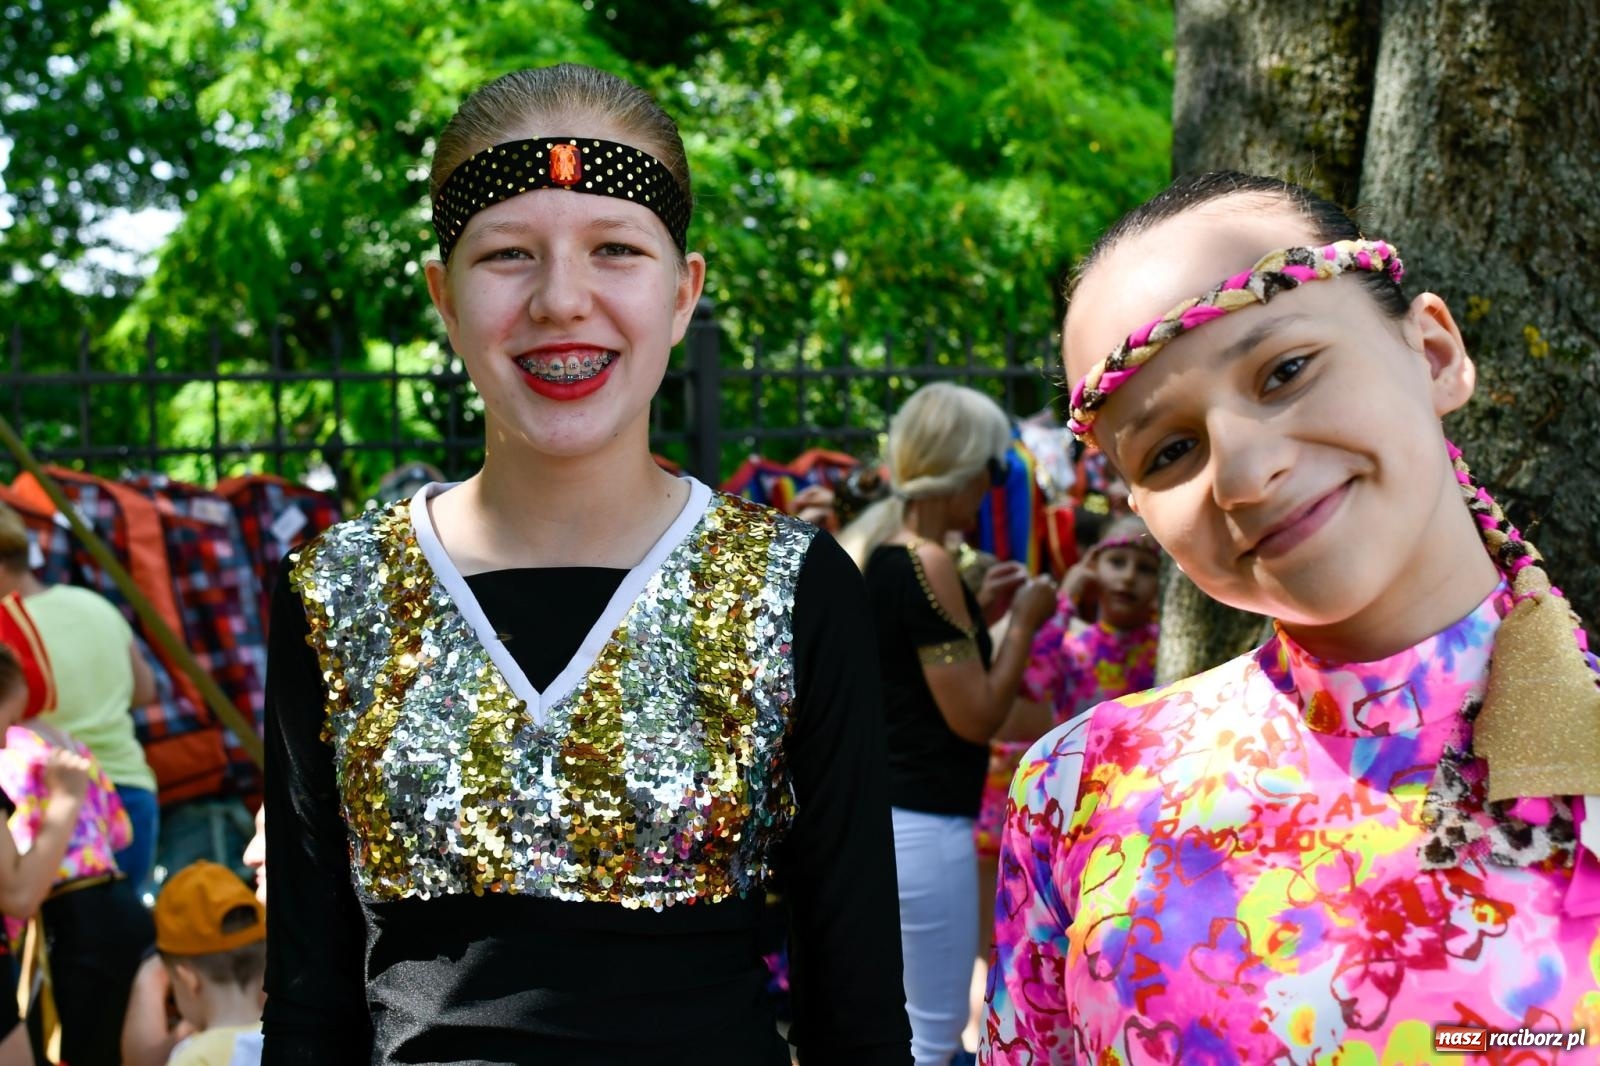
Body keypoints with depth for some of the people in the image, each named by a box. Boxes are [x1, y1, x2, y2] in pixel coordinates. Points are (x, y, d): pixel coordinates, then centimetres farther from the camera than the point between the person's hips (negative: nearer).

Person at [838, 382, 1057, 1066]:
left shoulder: (863, 549, 11)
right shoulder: (925, 562, -16)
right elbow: (977, 717, -16)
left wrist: (975, 616, 15)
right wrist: (1023, 623, -4)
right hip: (920, 825, -10)